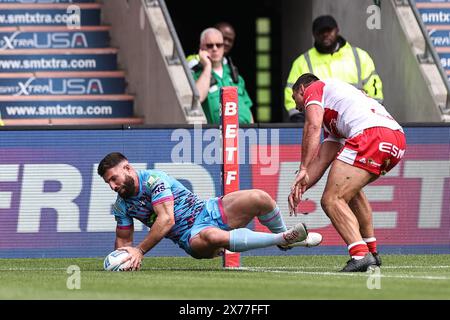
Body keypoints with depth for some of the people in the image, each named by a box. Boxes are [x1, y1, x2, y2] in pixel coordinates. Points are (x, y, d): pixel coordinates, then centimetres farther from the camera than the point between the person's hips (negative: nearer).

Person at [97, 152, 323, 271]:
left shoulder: (153, 179, -12)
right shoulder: (121, 207, 6)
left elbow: (166, 219, -21)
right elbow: (123, 241, 18)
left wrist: (139, 251, -24)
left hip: (208, 211, -2)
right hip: (192, 237, 2)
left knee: (259, 198, -24)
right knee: (211, 236, -39)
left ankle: (284, 236, 8)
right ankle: (283, 238, -28)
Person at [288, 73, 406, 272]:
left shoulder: (313, 89, 16)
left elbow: (313, 126, -3)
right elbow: (322, 160, 29)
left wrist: (303, 170, -8)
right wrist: (301, 187, 19)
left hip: (370, 134, -9)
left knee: (332, 200, -10)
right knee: (350, 187, 33)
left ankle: (360, 255, -27)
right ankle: (371, 251, 32)